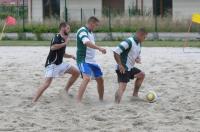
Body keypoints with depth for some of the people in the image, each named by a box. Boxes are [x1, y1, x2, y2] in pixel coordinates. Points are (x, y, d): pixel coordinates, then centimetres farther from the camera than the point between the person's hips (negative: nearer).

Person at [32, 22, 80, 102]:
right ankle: (34, 101, -18)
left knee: (76, 72, 7)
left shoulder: (63, 39, 14)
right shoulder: (57, 37, -13)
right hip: (52, 64, -9)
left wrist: (71, 56, 11)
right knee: (47, 83, -20)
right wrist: (65, 43, -24)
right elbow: (52, 47, -33)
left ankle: (65, 91, 14)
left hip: (60, 64, 9)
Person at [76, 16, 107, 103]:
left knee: (100, 79, 14)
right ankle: (78, 101, -33)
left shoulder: (91, 33, 15)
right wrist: (99, 48, -37)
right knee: (87, 78, -27)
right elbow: (87, 43, -32)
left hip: (92, 61, 10)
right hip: (83, 60, -10)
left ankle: (101, 100, 29)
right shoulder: (82, 31, -14)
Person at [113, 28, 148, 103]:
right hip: (123, 69, -10)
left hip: (130, 68, 10)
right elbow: (116, 52, -26)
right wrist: (120, 65, -25)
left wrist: (138, 59, 1)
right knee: (122, 87, -20)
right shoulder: (129, 42, -20)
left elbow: (137, 55, 27)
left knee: (141, 75, 24)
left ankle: (135, 95, 27)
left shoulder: (139, 44, 11)